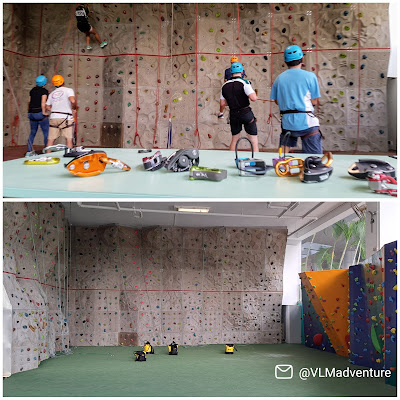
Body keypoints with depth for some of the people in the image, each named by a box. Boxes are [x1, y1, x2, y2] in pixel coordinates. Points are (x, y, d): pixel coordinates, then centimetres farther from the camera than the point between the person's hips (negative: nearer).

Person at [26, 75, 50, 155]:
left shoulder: (32, 90, 12)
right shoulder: (44, 91, -8)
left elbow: (30, 102, 15)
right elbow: (43, 103, -18)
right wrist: (44, 112, -10)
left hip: (31, 113, 7)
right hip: (39, 113, -7)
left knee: (32, 133, 14)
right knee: (46, 132, 0)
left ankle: (29, 151, 13)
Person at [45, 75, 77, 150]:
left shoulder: (52, 93, 17)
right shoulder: (68, 90, 2)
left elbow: (47, 107, 19)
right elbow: (72, 101, -16)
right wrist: (74, 108, 0)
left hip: (53, 117, 5)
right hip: (65, 117, -5)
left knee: (51, 139, 8)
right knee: (69, 139, -1)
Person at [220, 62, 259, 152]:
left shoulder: (225, 86, 5)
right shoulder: (244, 82, -11)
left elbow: (222, 104, 8)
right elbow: (254, 98, -21)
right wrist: (253, 93, 1)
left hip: (233, 115, 5)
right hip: (246, 114, -5)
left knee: (234, 141, 20)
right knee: (254, 142, 2)